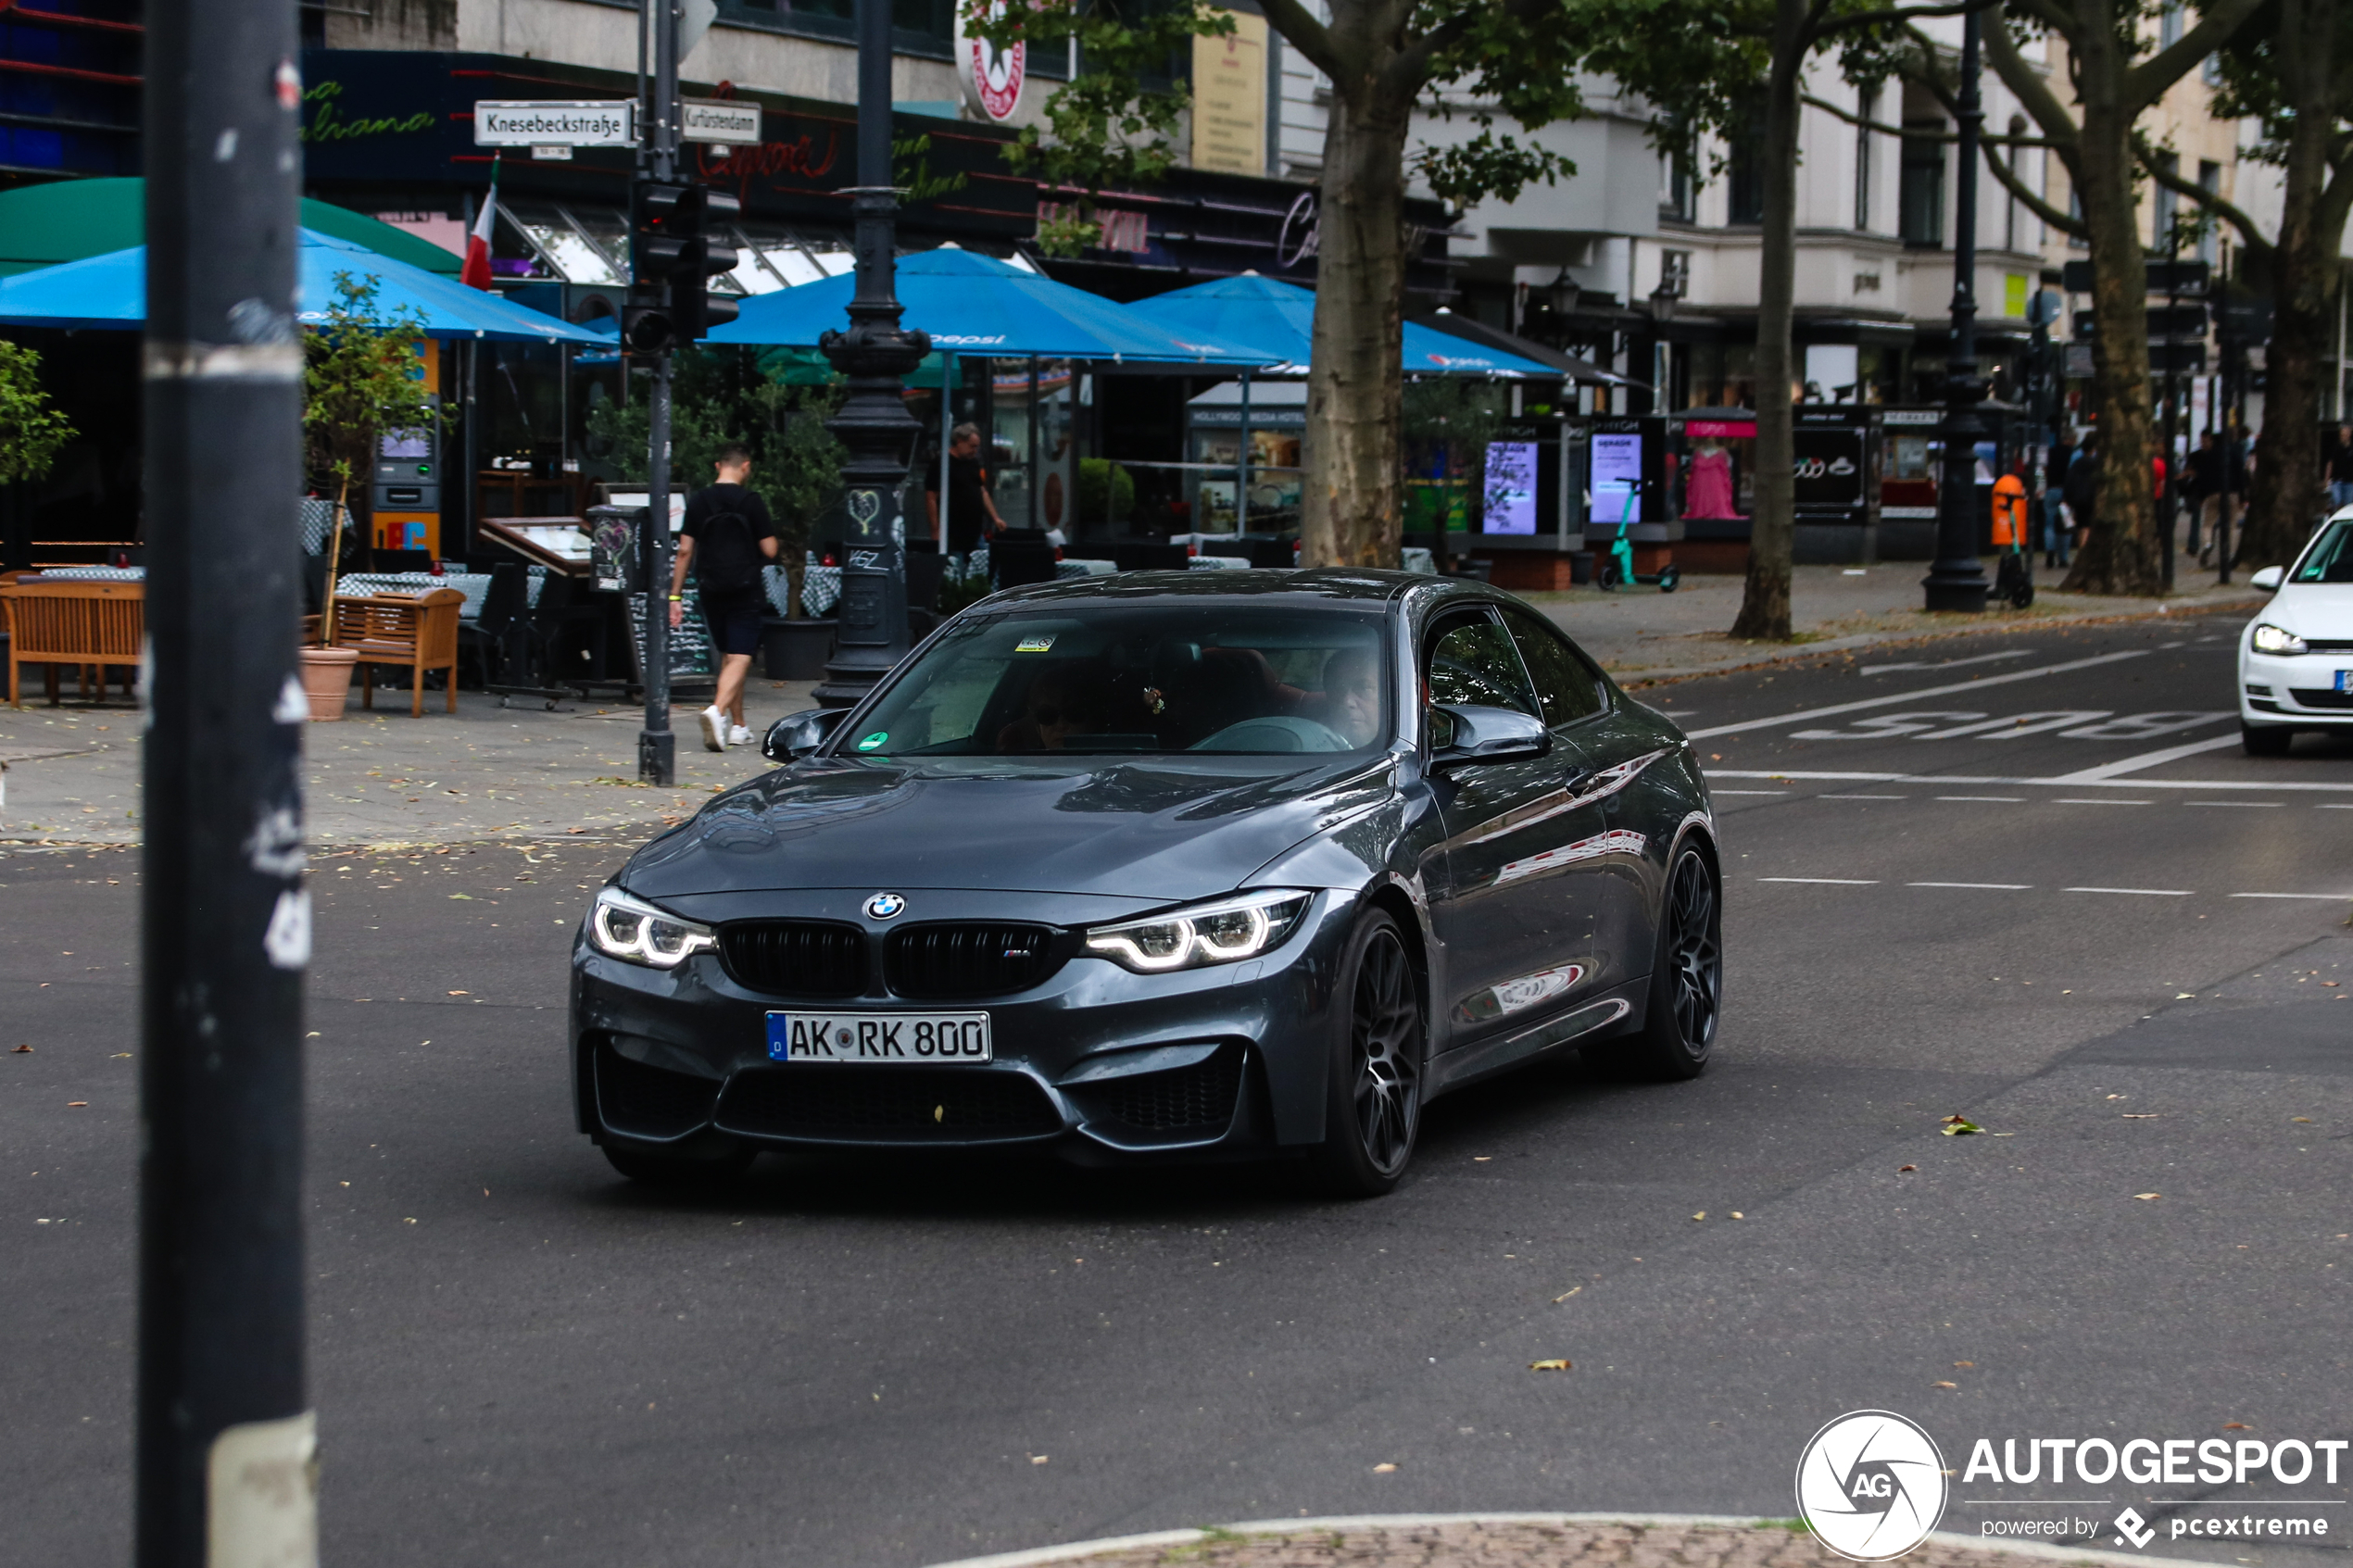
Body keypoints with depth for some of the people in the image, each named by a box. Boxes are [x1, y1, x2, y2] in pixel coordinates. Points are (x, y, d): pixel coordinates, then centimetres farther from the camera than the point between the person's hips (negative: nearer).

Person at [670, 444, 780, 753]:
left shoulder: (698, 502, 4)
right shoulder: (751, 503, -7)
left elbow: (685, 551, 3)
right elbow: (770, 551, -6)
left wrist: (675, 596, 6)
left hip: (710, 589, 4)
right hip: (745, 589, -4)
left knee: (727, 656, 17)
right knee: (740, 658, -8)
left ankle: (737, 726, 22)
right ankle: (717, 710, -32)